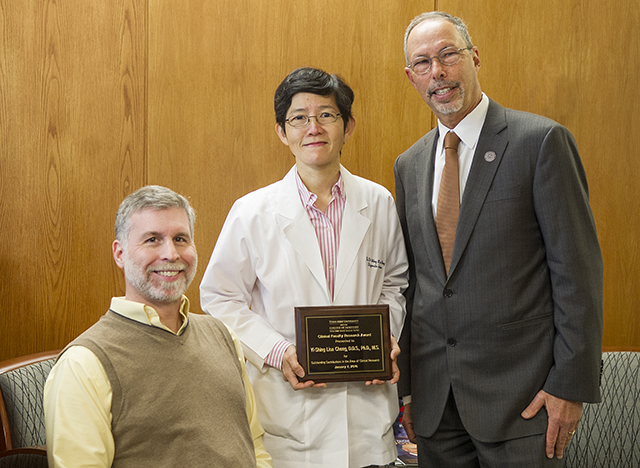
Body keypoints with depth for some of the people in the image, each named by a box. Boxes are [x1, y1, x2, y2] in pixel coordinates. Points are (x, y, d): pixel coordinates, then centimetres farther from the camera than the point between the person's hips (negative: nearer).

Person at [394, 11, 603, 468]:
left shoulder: (541, 141, -7)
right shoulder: (409, 164, 11)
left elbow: (577, 268, -9)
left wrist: (572, 383, -13)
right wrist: (405, 384, 12)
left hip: (520, 394, -5)